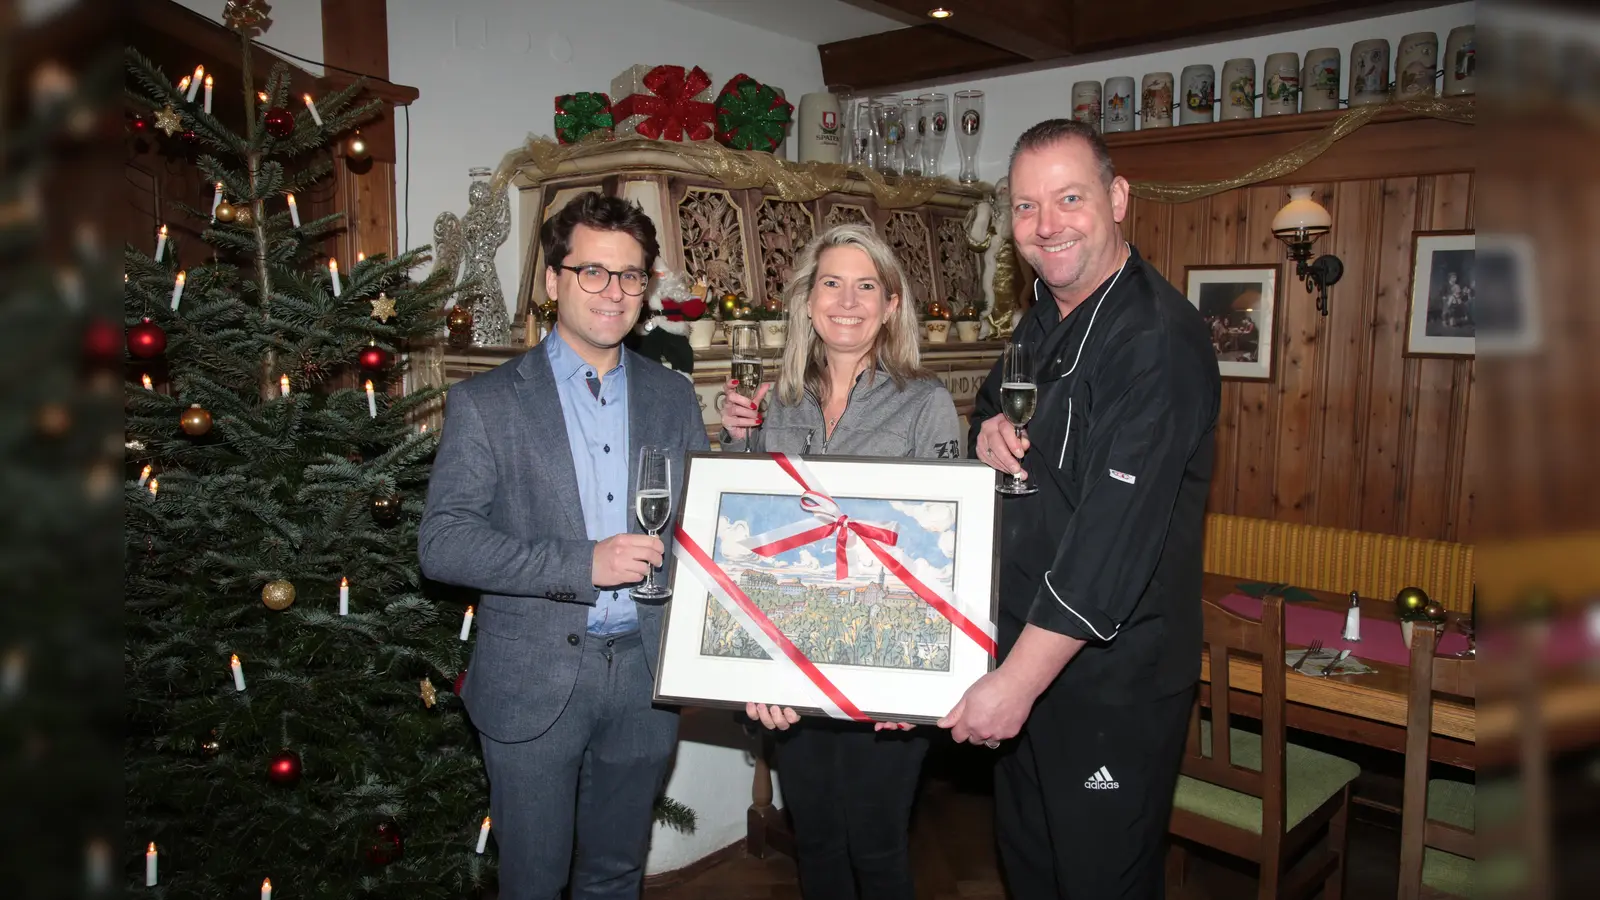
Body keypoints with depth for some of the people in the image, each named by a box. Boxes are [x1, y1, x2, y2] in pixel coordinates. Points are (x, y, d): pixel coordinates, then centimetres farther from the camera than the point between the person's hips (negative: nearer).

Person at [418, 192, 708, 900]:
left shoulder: (673, 397, 7)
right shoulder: (486, 402, -5)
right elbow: (442, 543, -13)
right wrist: (582, 564, -21)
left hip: (645, 678, 3)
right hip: (532, 683, -3)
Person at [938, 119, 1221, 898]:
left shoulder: (1159, 339, -22)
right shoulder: (1041, 321, 8)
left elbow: (1117, 535, -28)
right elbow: (991, 406, 23)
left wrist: (1018, 681, -27)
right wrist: (988, 430, -4)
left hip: (1114, 675, -8)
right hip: (1021, 647, 8)